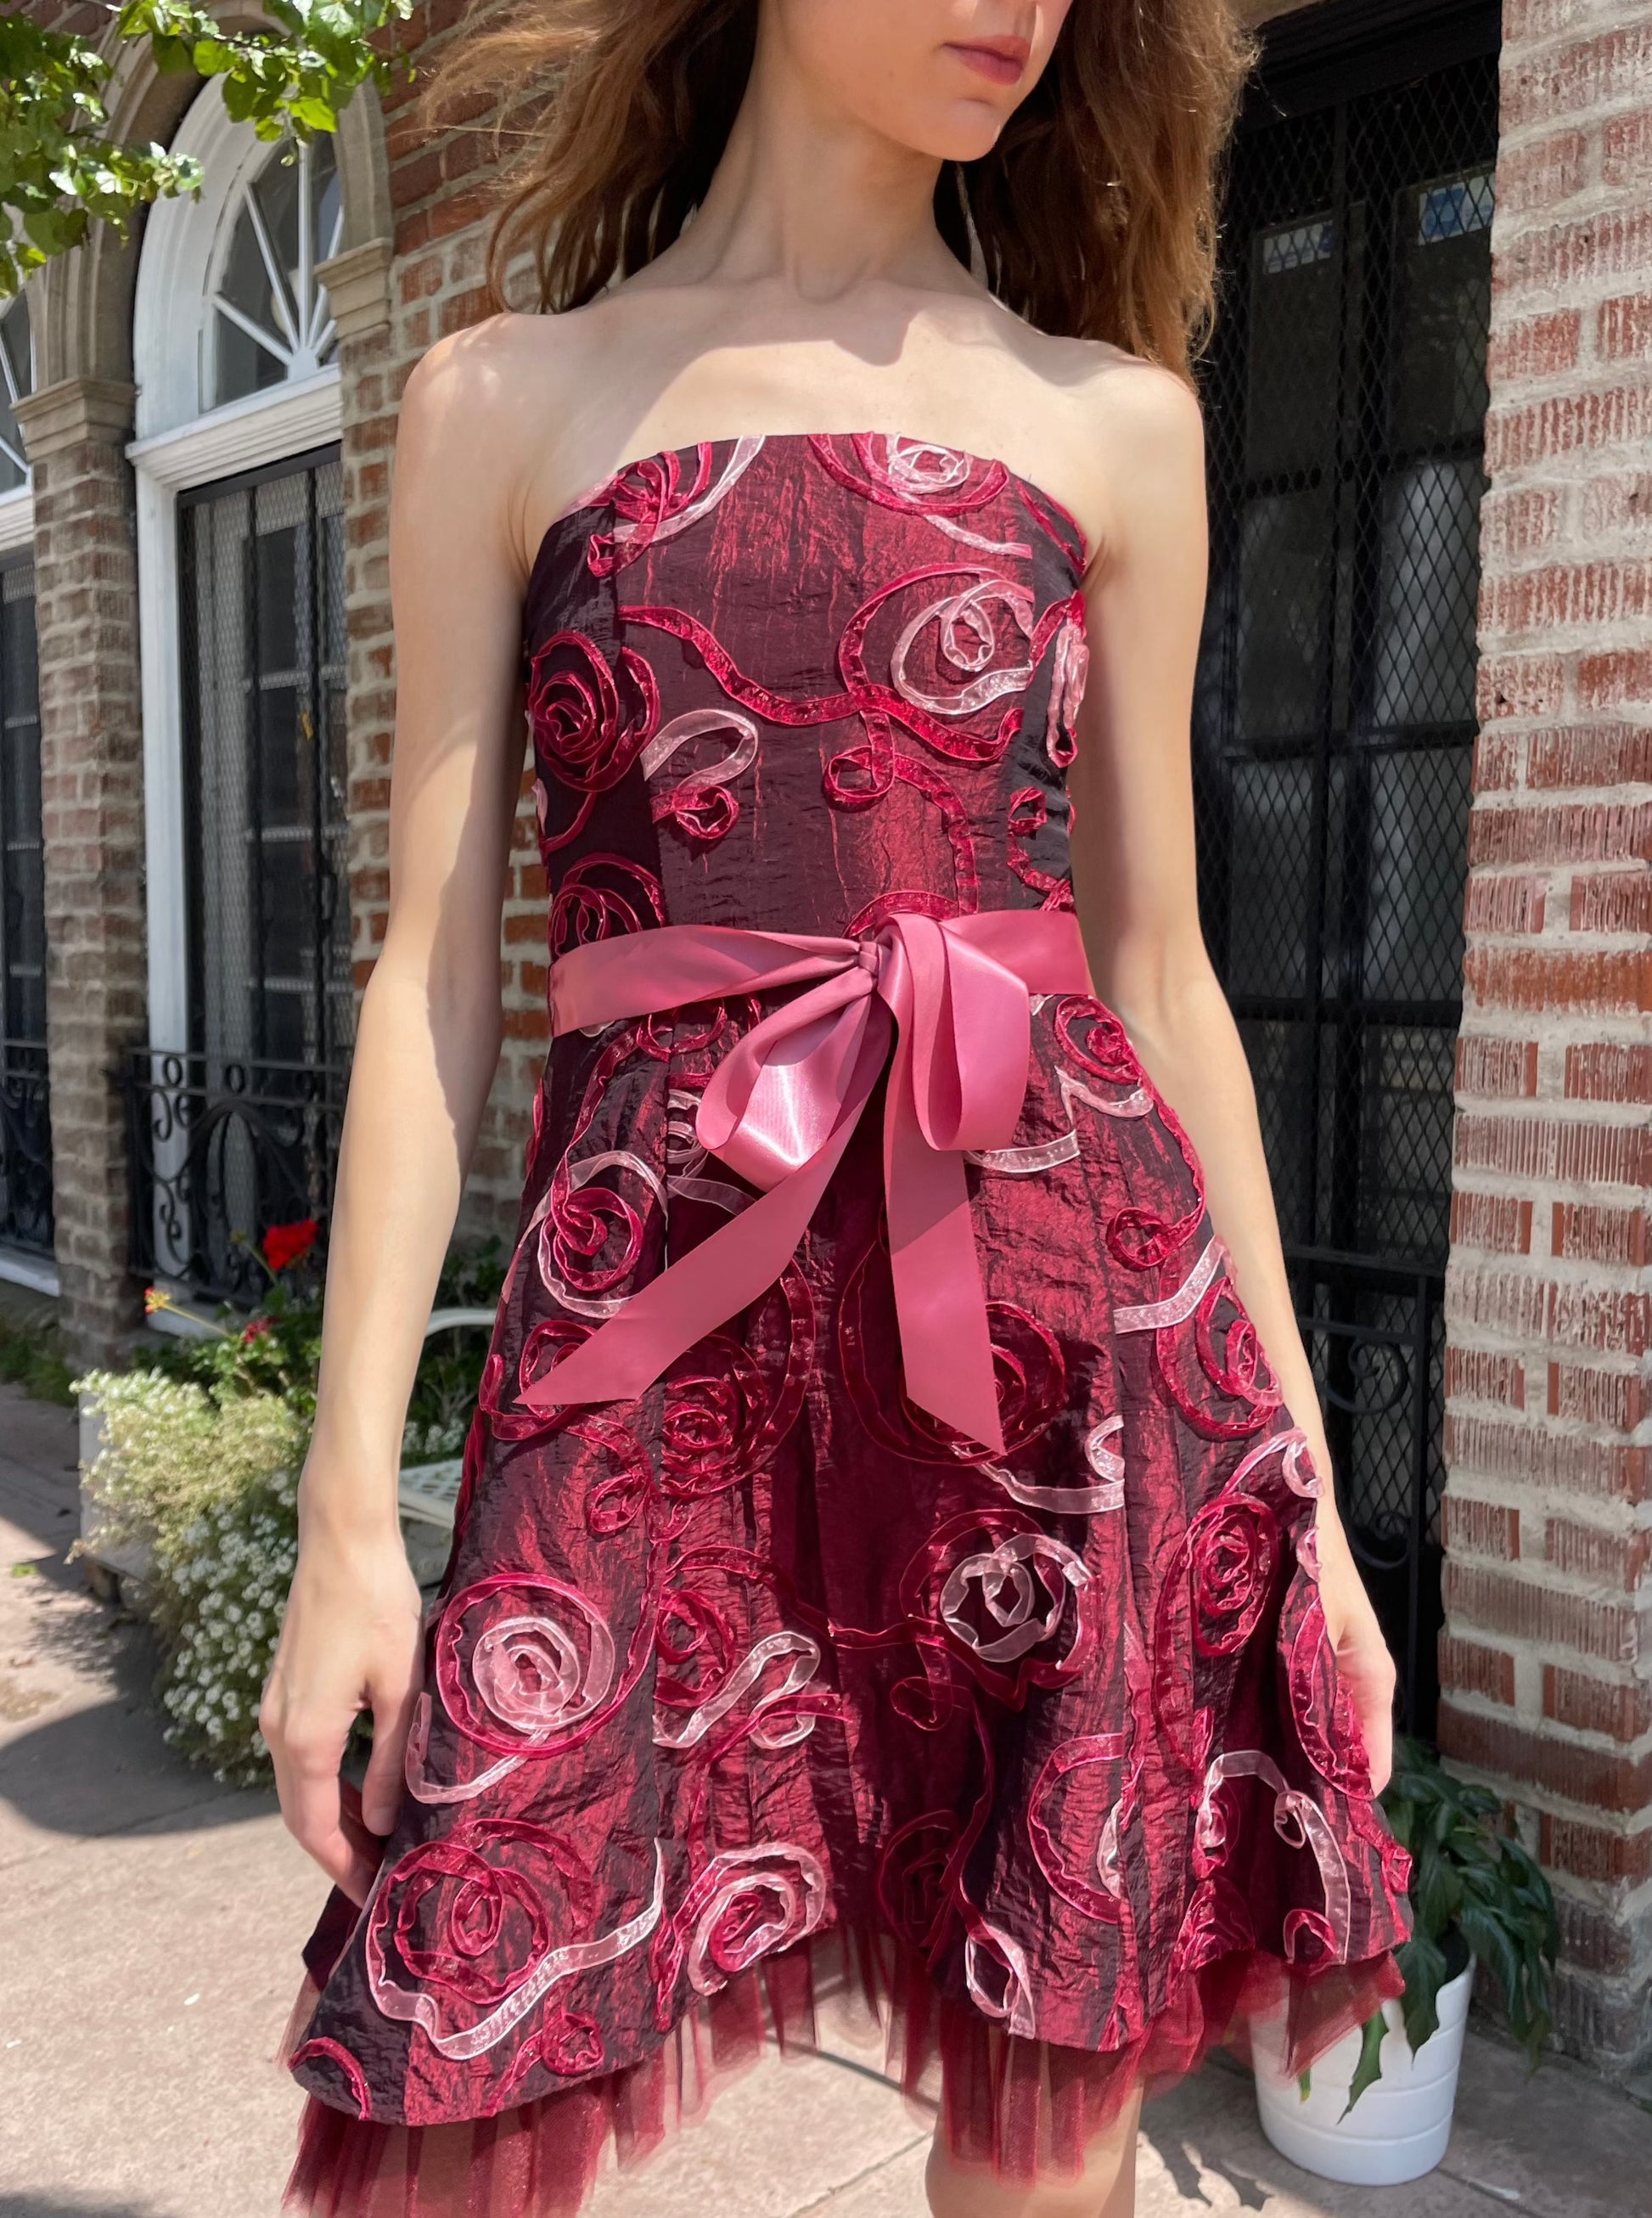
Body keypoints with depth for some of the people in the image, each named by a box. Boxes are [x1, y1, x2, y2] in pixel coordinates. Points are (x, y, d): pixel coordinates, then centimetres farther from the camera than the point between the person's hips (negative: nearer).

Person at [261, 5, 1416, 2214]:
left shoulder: (1116, 423, 13)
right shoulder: (509, 400, 10)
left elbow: (1157, 965, 11)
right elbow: (433, 970, 4)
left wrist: (1307, 1485, 9)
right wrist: (349, 1501, -2)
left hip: (1075, 1308, 2)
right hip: (654, 1310, -1)